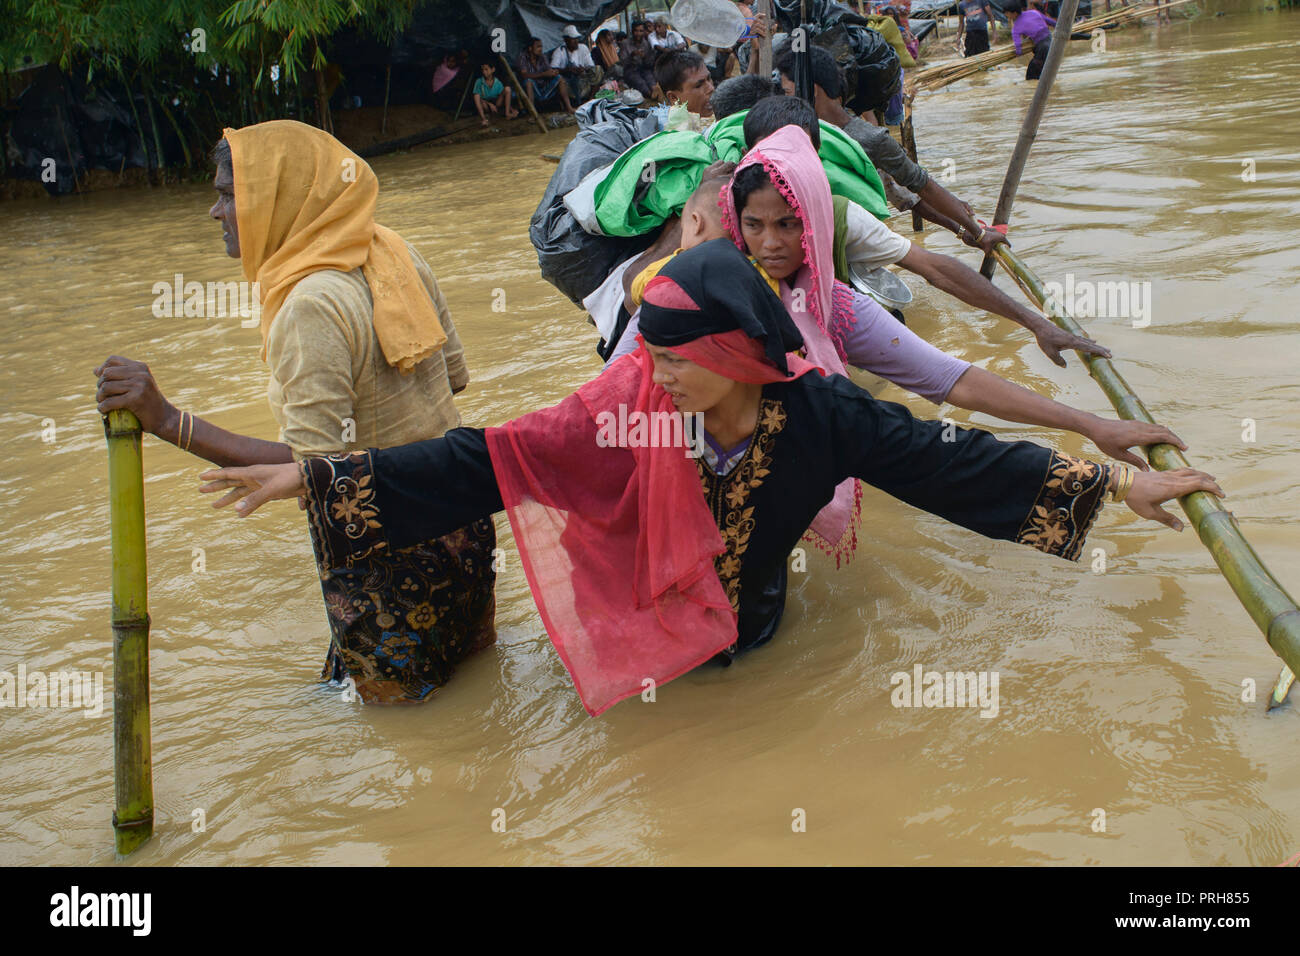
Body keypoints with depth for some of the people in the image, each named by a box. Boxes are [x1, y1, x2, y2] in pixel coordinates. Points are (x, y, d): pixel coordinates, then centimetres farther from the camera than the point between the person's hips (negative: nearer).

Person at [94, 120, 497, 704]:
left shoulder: (313, 305, -26)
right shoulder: (394, 252, -1)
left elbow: (313, 465, -29)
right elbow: (454, 374, 8)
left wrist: (166, 420, -32)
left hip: (386, 548, -8)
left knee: (394, 708, 14)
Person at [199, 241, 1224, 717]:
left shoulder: (816, 411, -23)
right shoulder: (627, 406, -25)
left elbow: (945, 457, -20)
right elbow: (482, 462, -26)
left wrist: (1117, 481, -22)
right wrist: (317, 476, -33)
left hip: (749, 638, 1)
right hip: (645, 647, 0)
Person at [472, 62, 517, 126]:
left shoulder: (497, 82, -5)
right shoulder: (479, 82, -13)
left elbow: (503, 97, -1)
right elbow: (477, 99, -18)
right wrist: (489, 104, -31)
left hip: (496, 104, 3)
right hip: (485, 103, -3)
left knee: (507, 89, -17)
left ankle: (507, 113, -21)